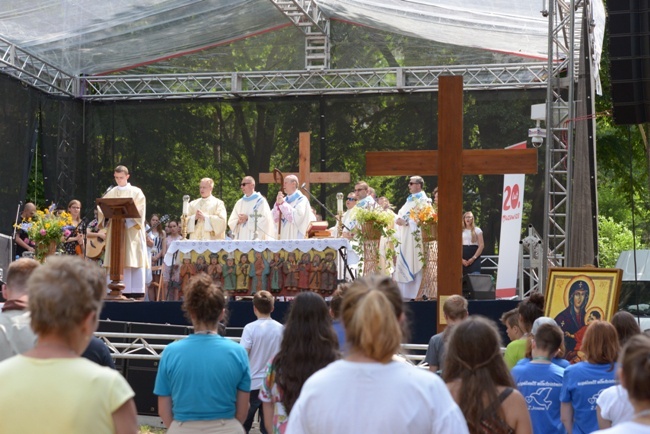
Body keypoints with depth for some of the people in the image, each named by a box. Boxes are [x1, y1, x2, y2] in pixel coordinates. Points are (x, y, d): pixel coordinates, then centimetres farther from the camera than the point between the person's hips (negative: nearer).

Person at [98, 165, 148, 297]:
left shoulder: (136, 192, 7)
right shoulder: (111, 193, 16)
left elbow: (139, 210, -5)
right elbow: (102, 208, 9)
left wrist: (126, 216, -19)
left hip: (132, 230, -3)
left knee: (133, 261, -8)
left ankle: (136, 293, -11)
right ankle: (120, 291, -2)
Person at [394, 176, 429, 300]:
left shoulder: (423, 200, -6)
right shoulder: (410, 199, 21)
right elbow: (401, 213, 20)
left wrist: (406, 221, -21)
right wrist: (398, 219, 1)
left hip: (415, 236, -9)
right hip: (405, 237, 9)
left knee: (414, 264, -9)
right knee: (403, 263, 5)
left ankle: (415, 293, -8)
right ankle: (405, 293, 7)